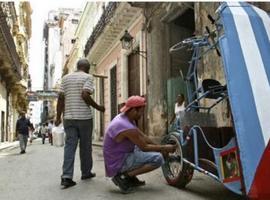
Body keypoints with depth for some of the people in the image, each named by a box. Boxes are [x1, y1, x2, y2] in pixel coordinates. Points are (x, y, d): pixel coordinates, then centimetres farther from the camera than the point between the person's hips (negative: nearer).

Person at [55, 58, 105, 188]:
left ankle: (66, 176, -10)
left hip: (69, 117, 4)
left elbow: (60, 98, 6)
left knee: (69, 145, 1)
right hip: (84, 117, -4)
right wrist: (98, 108, -6)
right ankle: (86, 172, 24)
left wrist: (58, 117, 10)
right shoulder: (88, 77, -3)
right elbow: (85, 95, -17)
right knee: (85, 146, 10)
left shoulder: (66, 78, 12)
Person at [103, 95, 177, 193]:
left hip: (116, 157, 10)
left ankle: (131, 178, 16)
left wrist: (160, 147, 10)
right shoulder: (127, 128, -26)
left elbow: (143, 137, 11)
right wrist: (164, 148, -3)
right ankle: (123, 177, -10)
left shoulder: (123, 117, 3)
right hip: (118, 164, -10)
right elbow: (145, 148, -15)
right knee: (158, 158, -16)